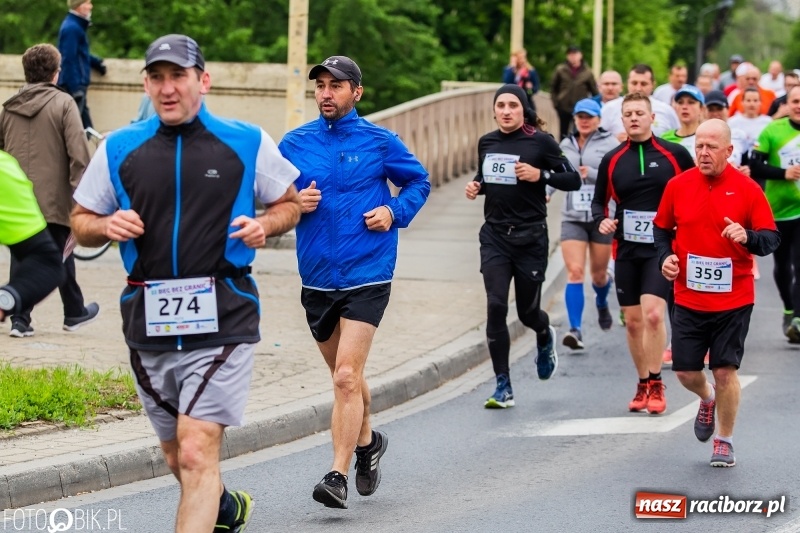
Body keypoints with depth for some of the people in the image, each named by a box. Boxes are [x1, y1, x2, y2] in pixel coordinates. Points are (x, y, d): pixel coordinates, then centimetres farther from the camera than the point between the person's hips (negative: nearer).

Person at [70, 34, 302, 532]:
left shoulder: (247, 143, 2)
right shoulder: (118, 149, 7)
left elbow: (289, 204, 14)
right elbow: (81, 223, 15)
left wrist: (265, 225, -8)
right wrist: (107, 225, -8)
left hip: (222, 320, -4)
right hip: (149, 321, 4)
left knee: (197, 455, -16)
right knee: (177, 456, 17)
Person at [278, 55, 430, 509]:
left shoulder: (379, 142, -2)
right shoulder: (295, 144, 5)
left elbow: (419, 181, 12)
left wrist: (395, 211, -6)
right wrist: (295, 204, -8)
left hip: (366, 276, -4)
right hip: (317, 278, 4)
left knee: (347, 377, -15)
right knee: (346, 376, 18)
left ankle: (339, 476, -12)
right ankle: (367, 442, 43)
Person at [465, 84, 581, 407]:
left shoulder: (540, 142, -5)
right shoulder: (486, 143, 8)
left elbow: (573, 180, -4)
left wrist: (540, 175, -18)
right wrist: (476, 187, 3)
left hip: (530, 237, -3)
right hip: (495, 235, 3)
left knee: (527, 311, 6)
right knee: (495, 306, -11)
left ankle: (545, 338, 46)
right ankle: (503, 387, -5)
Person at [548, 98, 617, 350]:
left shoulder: (610, 144, -3)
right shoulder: (566, 145, 11)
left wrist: (592, 174, -23)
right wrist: (545, 193, 1)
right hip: (572, 217, 2)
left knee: (598, 273, 10)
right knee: (574, 272, -12)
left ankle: (602, 304, 46)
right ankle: (575, 329, -15)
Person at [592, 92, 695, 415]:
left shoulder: (675, 155, -2)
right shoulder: (612, 160, 6)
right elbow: (599, 200, 15)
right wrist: (601, 220, -5)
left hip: (663, 247, -4)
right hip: (626, 250, 4)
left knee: (652, 313, -18)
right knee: (633, 320, 7)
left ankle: (656, 384, -8)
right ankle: (643, 385, 21)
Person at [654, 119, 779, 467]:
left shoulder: (747, 189, -7)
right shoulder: (677, 186, 0)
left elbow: (771, 239, -5)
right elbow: (662, 227, 14)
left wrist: (748, 237, -26)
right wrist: (665, 256, -4)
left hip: (733, 299, -2)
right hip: (688, 298, 2)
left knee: (725, 371, -3)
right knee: (685, 372, 5)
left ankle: (724, 442, 16)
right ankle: (708, 399, 41)